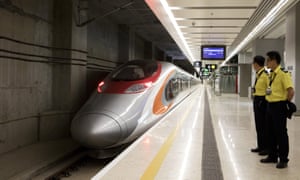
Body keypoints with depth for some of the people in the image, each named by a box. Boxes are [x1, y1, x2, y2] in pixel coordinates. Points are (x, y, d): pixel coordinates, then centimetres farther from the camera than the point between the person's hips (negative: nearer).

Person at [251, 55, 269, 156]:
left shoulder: (265, 75, -17)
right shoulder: (258, 74, 11)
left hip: (262, 101, -10)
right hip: (257, 100, 10)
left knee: (263, 125, -1)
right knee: (258, 125, 16)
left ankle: (267, 147, 10)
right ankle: (261, 146, 27)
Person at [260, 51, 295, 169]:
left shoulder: (283, 73, -16)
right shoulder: (271, 74, 11)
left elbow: (291, 91, -22)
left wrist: (285, 103, -11)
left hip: (279, 106, -8)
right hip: (270, 105, 9)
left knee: (281, 133, 1)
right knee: (272, 132, 15)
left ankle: (283, 159, 12)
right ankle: (272, 156, 28)